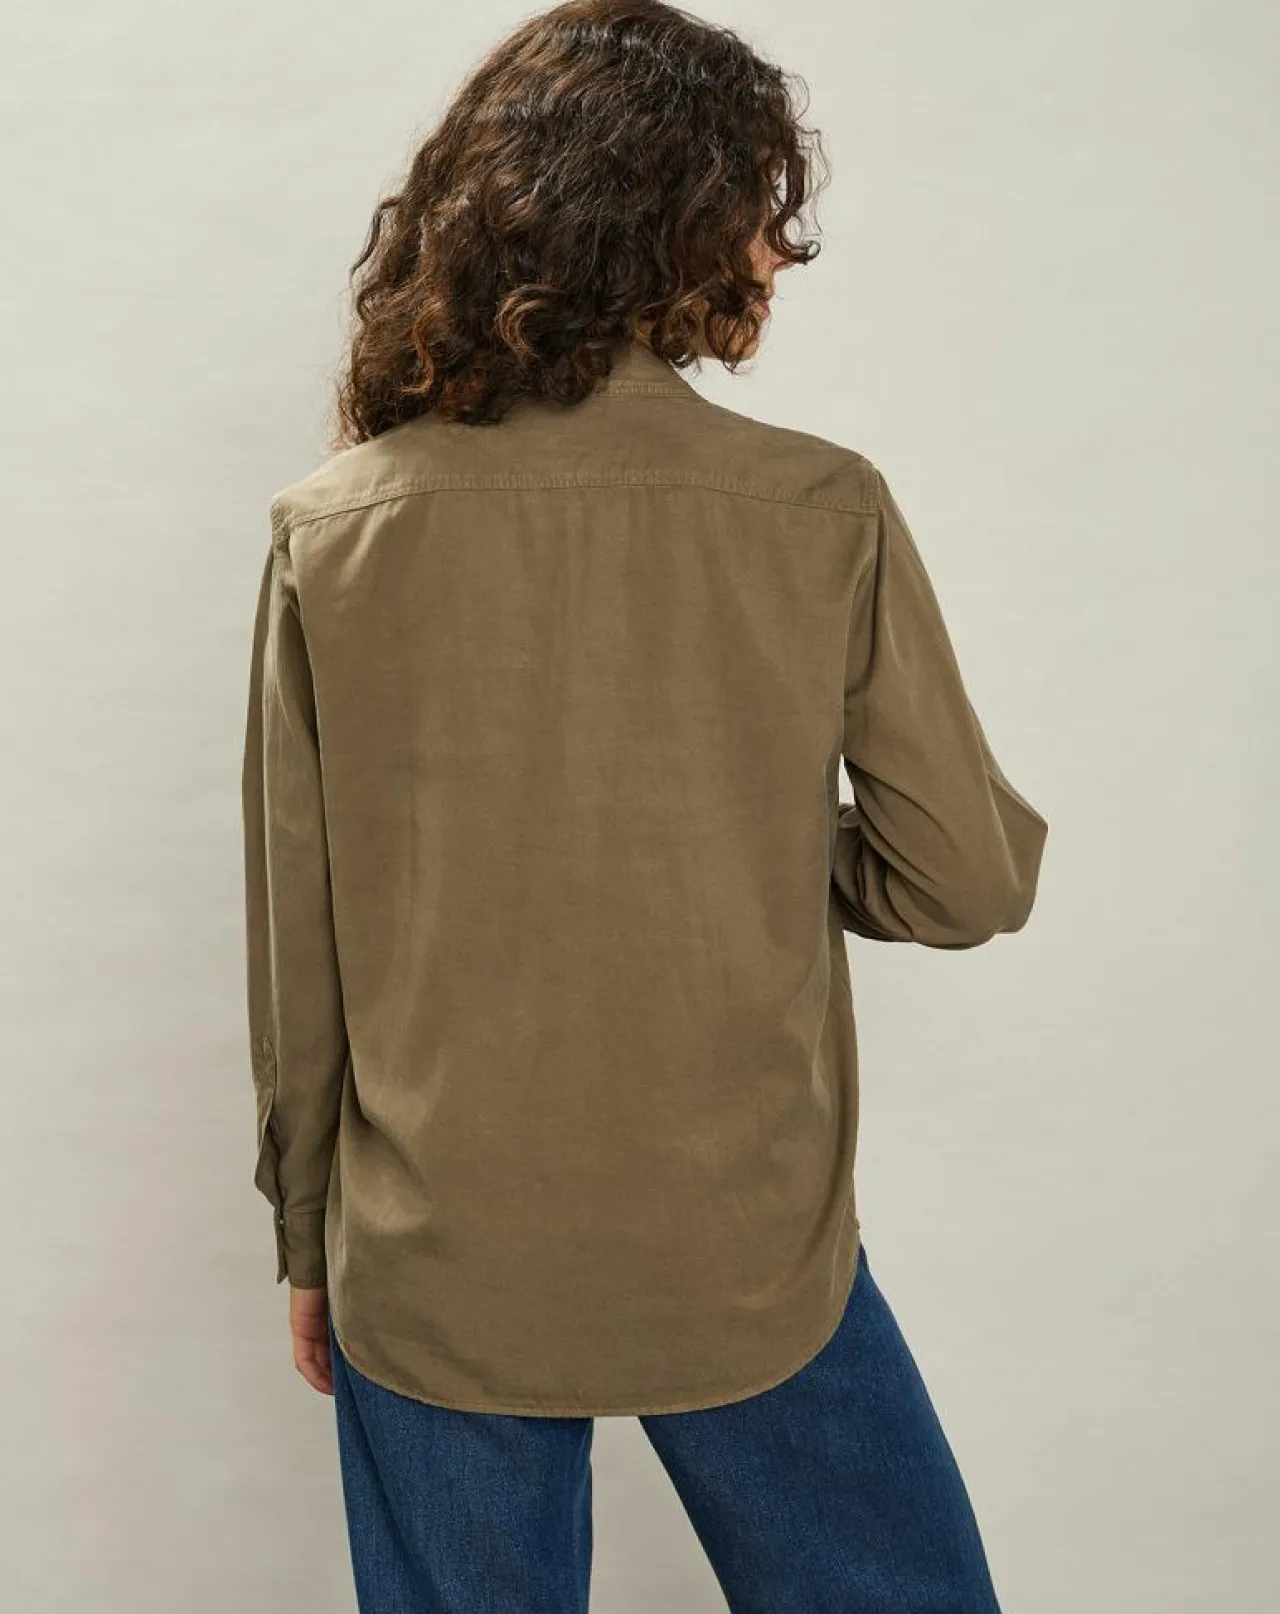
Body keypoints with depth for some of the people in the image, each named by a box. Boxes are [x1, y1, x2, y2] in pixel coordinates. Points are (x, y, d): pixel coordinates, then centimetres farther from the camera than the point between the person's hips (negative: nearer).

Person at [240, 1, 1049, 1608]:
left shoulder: (330, 530, -8)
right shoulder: (821, 512, -13)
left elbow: (294, 946, -3)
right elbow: (970, 881, -8)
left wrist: (307, 1232, 10)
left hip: (433, 1273, 2)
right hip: (747, 1258, -1)